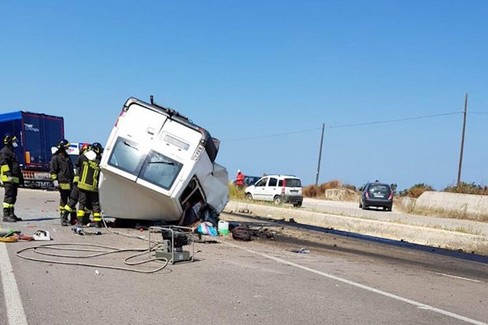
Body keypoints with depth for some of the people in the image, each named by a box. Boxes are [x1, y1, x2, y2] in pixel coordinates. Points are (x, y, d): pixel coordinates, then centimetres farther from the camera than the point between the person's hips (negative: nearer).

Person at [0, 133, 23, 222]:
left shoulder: (11, 151, 25)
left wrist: (20, 176, 27)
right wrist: (8, 174, -25)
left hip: (14, 179, 10)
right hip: (8, 179, -10)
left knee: (13, 197, 11)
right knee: (9, 196, -12)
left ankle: (11, 214, 15)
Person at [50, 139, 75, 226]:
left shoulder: (67, 157, 20)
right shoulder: (56, 158, -4)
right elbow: (53, 171, -8)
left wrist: (74, 179, 28)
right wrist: (55, 181, -15)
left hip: (70, 183, 8)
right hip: (63, 183, -7)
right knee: (63, 201, -3)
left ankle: (73, 218, 15)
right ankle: (63, 219, 3)